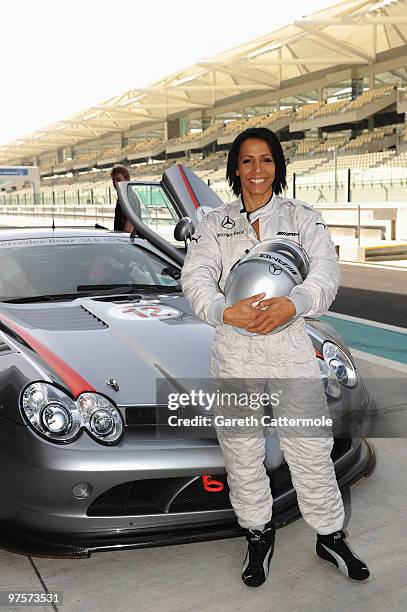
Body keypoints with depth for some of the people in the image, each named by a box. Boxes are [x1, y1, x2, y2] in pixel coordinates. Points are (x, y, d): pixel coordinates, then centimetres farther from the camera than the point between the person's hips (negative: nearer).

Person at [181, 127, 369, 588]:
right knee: (242, 454, 11)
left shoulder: (303, 218, 7)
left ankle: (330, 536, 27)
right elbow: (196, 276, -7)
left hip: (291, 347, -1)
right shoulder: (215, 223, 8)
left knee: (312, 451, 5)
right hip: (234, 353, 1)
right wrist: (224, 311, -29)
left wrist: (294, 303, -30)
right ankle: (258, 535, 32)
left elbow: (325, 270, -8)